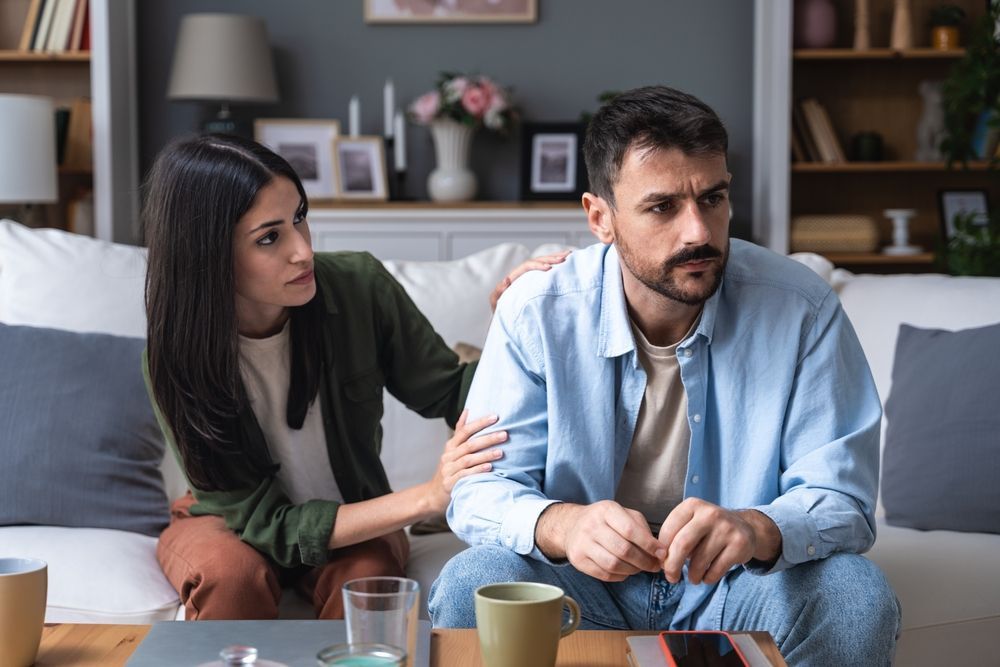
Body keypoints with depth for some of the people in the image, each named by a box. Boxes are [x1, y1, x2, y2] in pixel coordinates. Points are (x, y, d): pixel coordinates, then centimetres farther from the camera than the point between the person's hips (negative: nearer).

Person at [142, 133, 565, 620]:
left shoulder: (359, 287, -20)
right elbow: (269, 525, -25)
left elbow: (452, 396, -7)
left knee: (367, 575, -32)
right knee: (232, 573, -35)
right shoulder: (174, 357, -25)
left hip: (353, 516, 2)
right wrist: (428, 498, -35)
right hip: (228, 525, -1)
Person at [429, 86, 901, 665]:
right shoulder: (535, 312, -11)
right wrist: (560, 525, -35)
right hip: (587, 588, 0)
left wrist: (759, 529, -38)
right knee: (470, 587, -30)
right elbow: (479, 491, -10)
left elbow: (842, 499, -13)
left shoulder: (804, 310, -13)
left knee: (857, 598, -28)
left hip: (736, 592, 1)